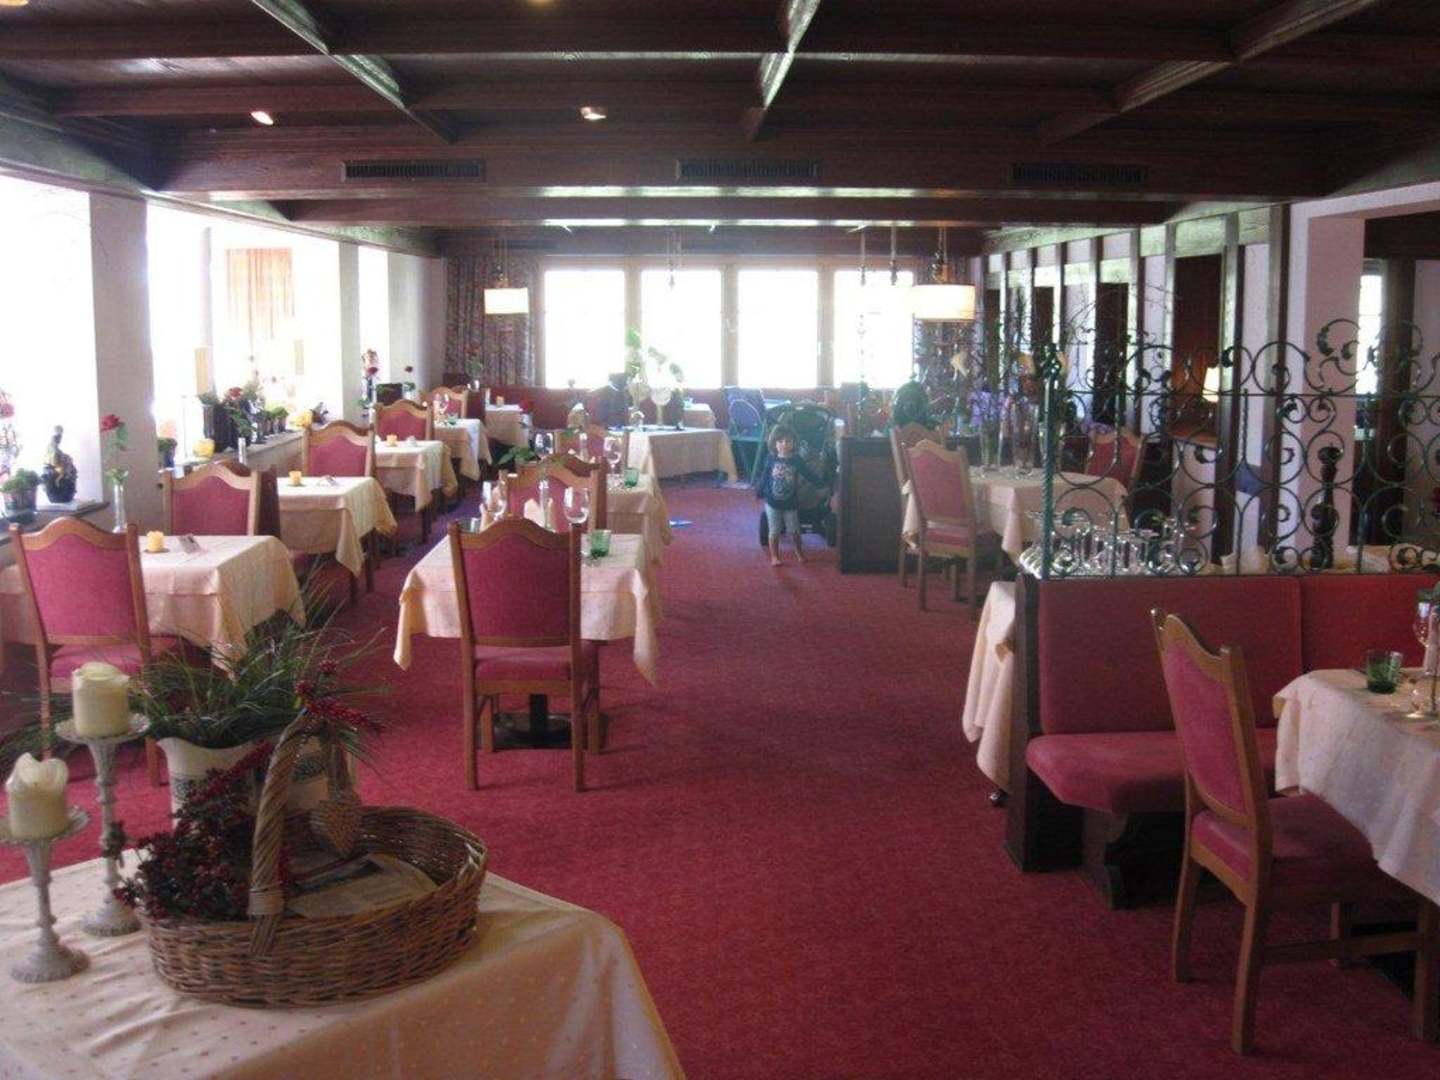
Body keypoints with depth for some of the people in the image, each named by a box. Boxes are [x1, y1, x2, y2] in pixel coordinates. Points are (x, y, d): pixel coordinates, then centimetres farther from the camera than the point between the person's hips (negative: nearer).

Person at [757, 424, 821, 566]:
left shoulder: (796, 461, -8)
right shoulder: (770, 459, -8)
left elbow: (810, 475, -3)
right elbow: (764, 478, 3)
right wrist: (759, 493, 8)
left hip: (791, 503, 1)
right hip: (772, 503, -1)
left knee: (794, 531, 12)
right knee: (774, 531, 5)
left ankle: (799, 551, 36)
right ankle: (774, 556, 17)